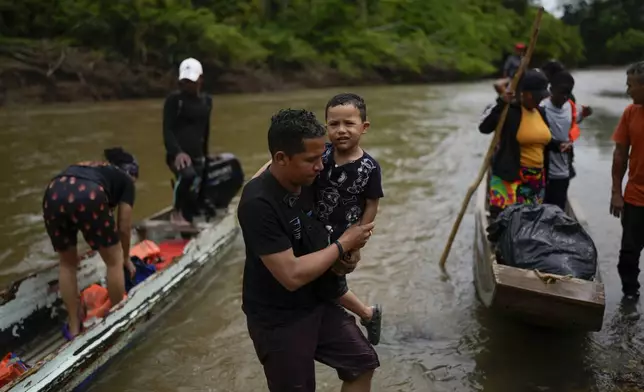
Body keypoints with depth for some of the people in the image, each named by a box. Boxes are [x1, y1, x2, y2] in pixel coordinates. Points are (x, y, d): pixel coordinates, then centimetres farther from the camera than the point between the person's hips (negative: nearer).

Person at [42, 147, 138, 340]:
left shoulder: (86, 167, 41)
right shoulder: (125, 180, 27)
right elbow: (124, 227, 24)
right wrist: (126, 258, 42)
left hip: (53, 195, 5)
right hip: (87, 197, -5)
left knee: (67, 264, 26)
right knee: (114, 261, 18)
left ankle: (73, 326, 33)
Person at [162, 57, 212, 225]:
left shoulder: (207, 101, 13)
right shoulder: (174, 99, -4)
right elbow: (167, 130, -11)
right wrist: (177, 152, -28)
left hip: (197, 155, 6)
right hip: (178, 155, -6)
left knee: (199, 194, 3)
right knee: (188, 175, -37)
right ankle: (177, 211, -13)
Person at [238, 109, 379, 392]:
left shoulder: (305, 183, -5)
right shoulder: (258, 204, -29)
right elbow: (292, 275, -30)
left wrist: (345, 255, -2)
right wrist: (343, 244, -20)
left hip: (317, 302, 7)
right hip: (278, 319, -7)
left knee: (363, 362, 13)